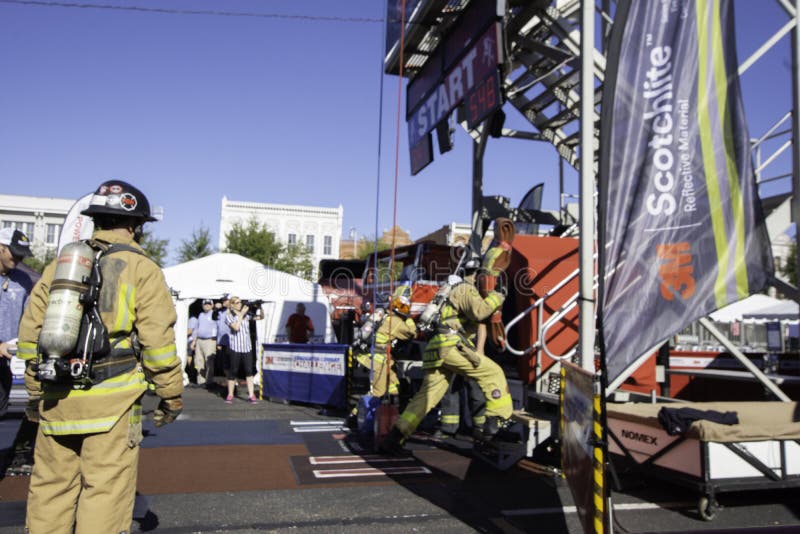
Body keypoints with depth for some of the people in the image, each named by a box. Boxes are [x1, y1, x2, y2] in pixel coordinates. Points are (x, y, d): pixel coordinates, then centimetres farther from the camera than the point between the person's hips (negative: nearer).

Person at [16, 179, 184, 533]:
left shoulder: (58, 265, 11)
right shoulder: (141, 269, -5)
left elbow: (30, 333, 12)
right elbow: (158, 340, -10)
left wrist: (35, 392, 21)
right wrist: (171, 395, 0)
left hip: (57, 398, 5)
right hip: (112, 399, -5)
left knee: (51, 485, 16)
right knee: (105, 490, 2)